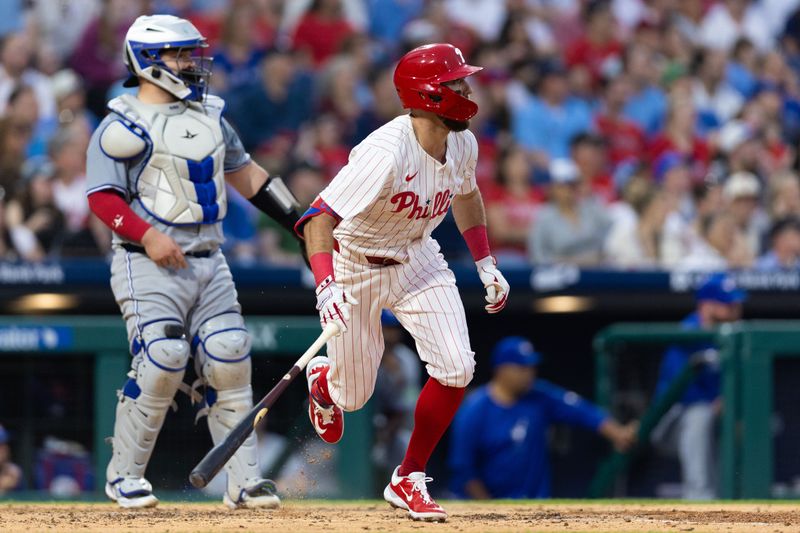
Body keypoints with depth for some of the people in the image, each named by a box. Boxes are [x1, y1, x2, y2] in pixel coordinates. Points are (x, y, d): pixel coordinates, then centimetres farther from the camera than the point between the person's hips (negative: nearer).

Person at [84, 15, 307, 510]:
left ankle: (244, 479, 1)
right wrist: (146, 235, -25)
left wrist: (300, 221, 19)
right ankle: (124, 474, -1)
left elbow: (245, 173, 24)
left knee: (229, 361, -3)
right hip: (149, 265, -6)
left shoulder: (210, 116, 15)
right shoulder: (124, 125, -6)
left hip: (209, 262, 6)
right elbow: (103, 197, -11)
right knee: (161, 361, -16)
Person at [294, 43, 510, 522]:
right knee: (353, 396, 5)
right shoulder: (385, 154, -34)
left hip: (418, 259, 6)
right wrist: (326, 285, -53)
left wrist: (485, 261, 11)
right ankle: (323, 377, 46)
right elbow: (320, 216, -40)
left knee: (457, 369, -12)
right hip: (355, 266, -6)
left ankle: (408, 481, 5)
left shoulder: (462, 144, -10)